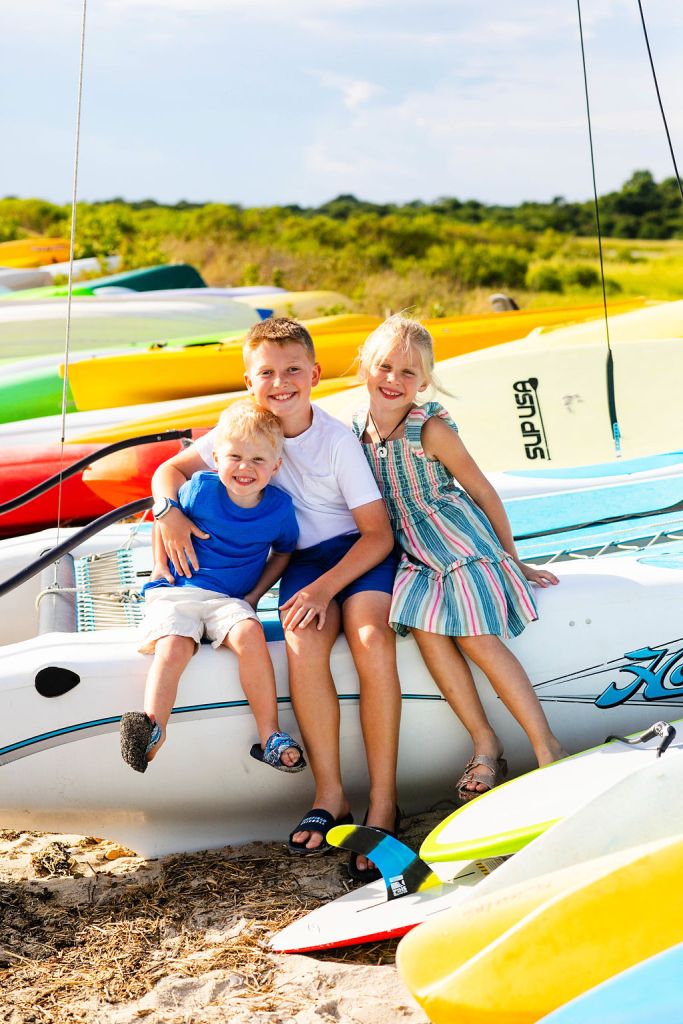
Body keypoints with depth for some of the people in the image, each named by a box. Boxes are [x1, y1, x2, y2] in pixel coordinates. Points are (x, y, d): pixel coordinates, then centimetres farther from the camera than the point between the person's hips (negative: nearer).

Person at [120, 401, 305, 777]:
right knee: (173, 647, -32)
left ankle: (269, 736, -25)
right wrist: (161, 564, 8)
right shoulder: (200, 489, -4)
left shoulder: (279, 507, 1)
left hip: (231, 600, 1)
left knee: (250, 636, -31)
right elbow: (165, 516, 14)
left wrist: (256, 594, 8)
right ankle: (152, 731, -40)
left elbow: (283, 550, 19)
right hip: (176, 591, -1)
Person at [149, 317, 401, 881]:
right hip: (302, 558, 3)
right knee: (303, 644, -30)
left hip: (362, 551, -3)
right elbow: (171, 469, 6)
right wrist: (170, 513, -17)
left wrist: (326, 587, -25)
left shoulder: (338, 440, -12)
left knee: (370, 637, -33)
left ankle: (383, 804, -28)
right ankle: (330, 795, -22)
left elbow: (379, 533, -12)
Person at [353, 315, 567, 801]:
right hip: (412, 551, 4)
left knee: (476, 637, -18)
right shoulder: (355, 432, 2)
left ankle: (547, 747, -12)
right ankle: (485, 744, -12)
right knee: (426, 628, -21)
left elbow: (482, 491, -5)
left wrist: (512, 557, 1)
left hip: (460, 540, -4)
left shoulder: (432, 430, -14)